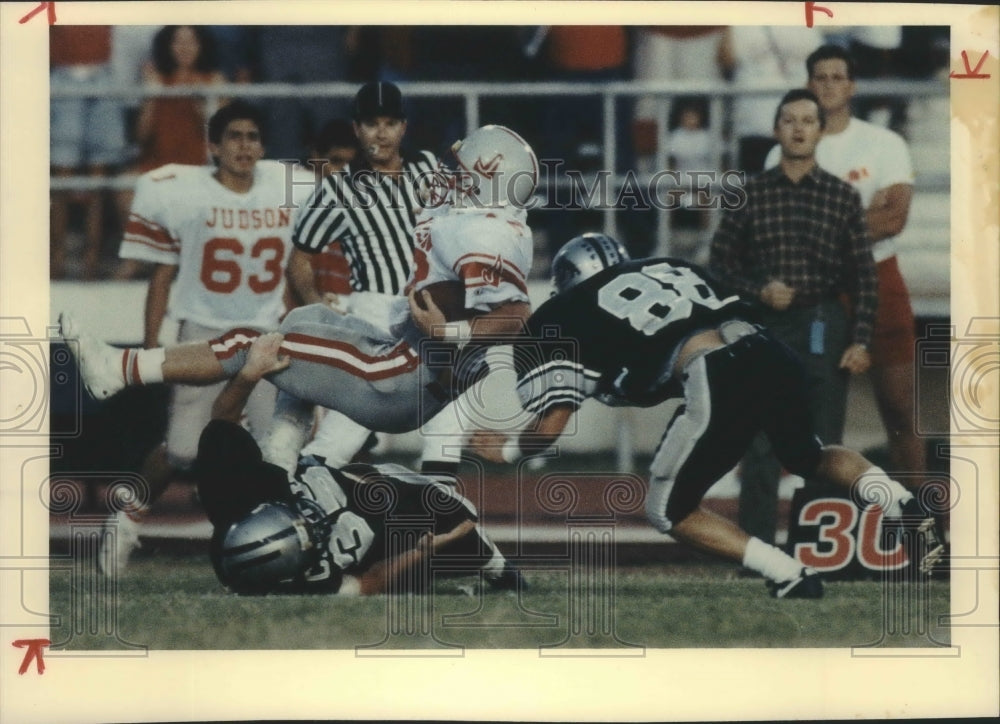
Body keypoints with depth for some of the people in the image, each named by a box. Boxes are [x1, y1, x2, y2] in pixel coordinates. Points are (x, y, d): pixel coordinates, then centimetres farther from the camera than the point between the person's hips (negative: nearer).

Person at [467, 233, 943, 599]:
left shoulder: (561, 317, 15)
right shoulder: (674, 268, 30)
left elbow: (550, 427, 11)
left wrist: (506, 451, 32)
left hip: (716, 382, -6)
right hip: (772, 354, 6)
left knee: (668, 511, 14)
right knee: (809, 456, 35)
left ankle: (791, 577, 1)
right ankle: (911, 510, 14)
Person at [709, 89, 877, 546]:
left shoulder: (842, 197, 5)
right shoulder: (751, 194, 4)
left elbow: (863, 276, 3)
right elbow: (719, 264, 7)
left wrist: (860, 340, -5)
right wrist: (759, 291, -10)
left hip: (825, 331, 1)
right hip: (766, 327, 0)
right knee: (760, 448, -4)